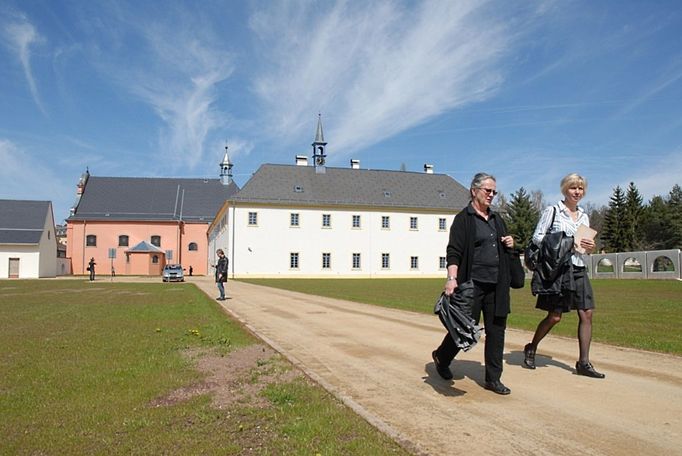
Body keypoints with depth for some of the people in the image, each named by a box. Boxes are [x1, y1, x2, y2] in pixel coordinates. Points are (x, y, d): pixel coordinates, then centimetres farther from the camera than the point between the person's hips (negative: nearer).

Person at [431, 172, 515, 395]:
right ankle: (441, 356, 29)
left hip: (496, 285, 6)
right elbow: (454, 252, -12)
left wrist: (510, 244, 5)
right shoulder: (463, 219, -5)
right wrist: (452, 278, -24)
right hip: (472, 284, -6)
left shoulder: (496, 219, 16)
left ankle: (493, 379, 16)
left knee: (496, 330, 6)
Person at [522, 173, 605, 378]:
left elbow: (585, 245, 21)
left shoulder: (584, 216, 16)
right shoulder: (552, 211, -2)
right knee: (555, 316, -4)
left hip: (579, 270, 6)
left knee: (586, 313, -2)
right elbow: (537, 237, -6)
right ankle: (531, 349, 19)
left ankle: (584, 363, 5)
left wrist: (590, 247, -2)